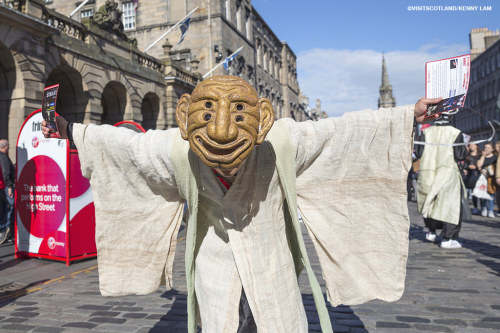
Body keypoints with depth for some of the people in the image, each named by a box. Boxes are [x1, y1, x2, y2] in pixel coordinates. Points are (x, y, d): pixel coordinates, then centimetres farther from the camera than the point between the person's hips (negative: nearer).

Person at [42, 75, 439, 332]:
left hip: (269, 255, 0)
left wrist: (410, 114, -10)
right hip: (213, 258, 0)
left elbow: (341, 130, -16)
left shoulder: (283, 140, -25)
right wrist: (69, 130, 3)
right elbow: (123, 141, -7)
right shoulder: (176, 148, -22)